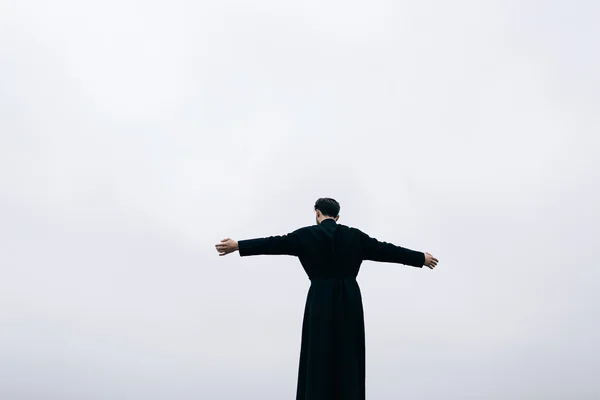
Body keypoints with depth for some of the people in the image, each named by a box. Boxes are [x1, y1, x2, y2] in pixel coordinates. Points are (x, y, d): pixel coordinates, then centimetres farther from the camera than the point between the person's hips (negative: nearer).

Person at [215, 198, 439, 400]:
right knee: (348, 353, 11)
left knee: (318, 353, 5)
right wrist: (421, 258, 15)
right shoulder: (354, 236, 4)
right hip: (349, 301, 3)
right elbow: (386, 249, 7)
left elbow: (275, 243, -8)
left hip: (321, 301, -2)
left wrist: (238, 246, -8)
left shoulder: (307, 235, -3)